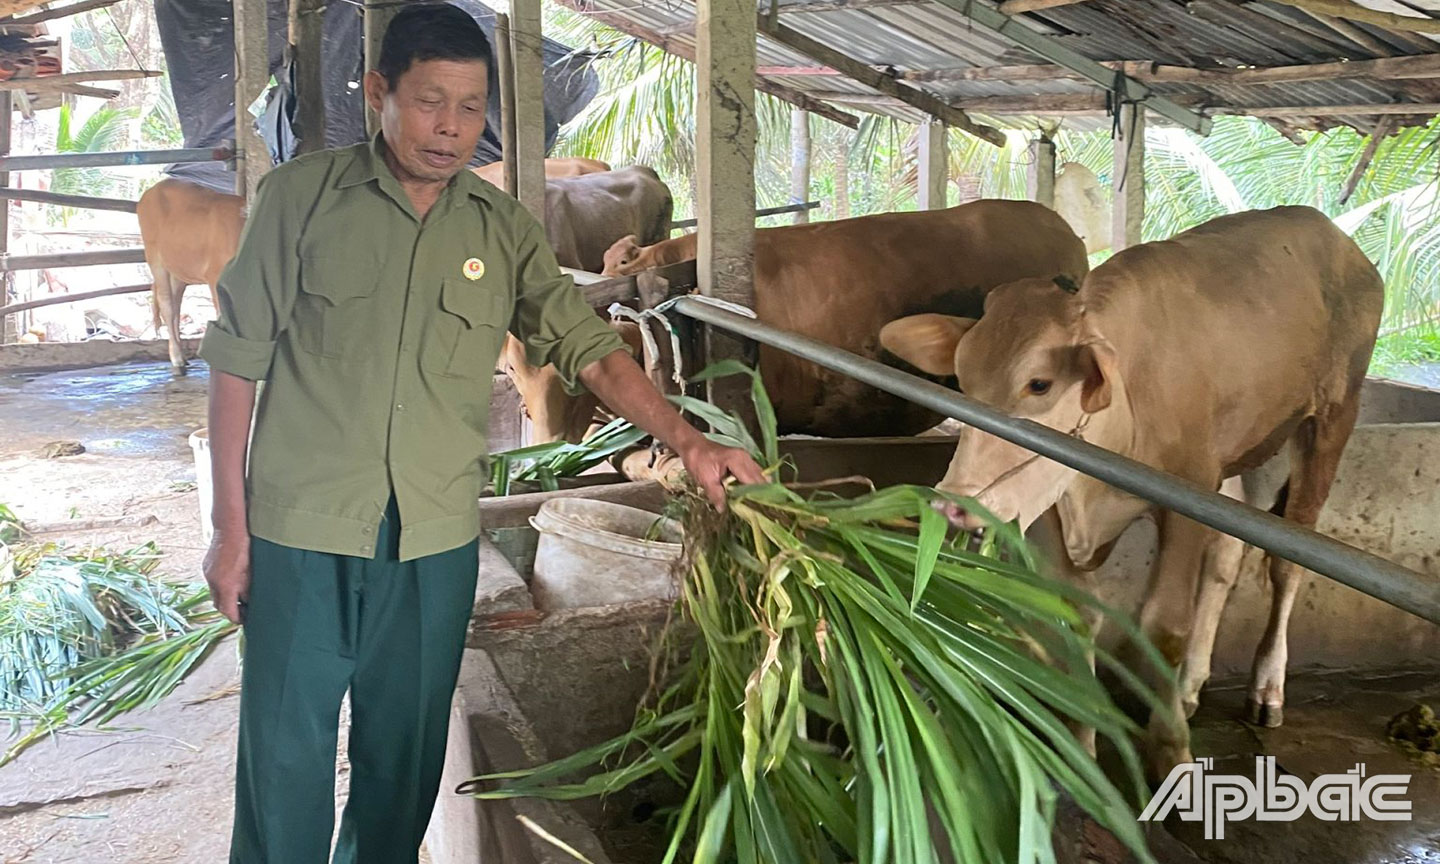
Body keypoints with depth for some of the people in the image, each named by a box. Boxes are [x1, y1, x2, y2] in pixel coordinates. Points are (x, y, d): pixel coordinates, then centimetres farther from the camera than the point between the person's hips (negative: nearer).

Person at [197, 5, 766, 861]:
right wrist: (232, 524, -2)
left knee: (405, 756, 14)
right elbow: (239, 357, -1)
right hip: (301, 533, -2)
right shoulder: (302, 195, -3)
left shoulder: (505, 230, 4)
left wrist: (687, 441, -12)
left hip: (437, 539, 3)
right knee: (286, 759, 5)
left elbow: (587, 347, 1)